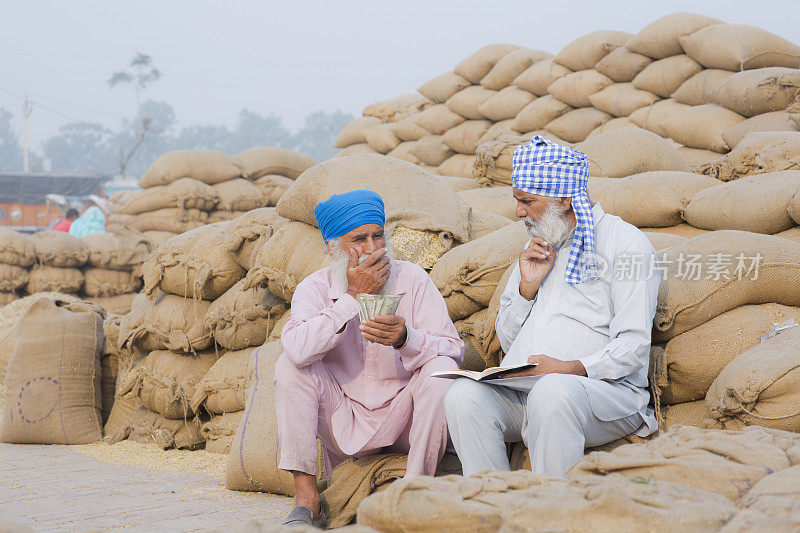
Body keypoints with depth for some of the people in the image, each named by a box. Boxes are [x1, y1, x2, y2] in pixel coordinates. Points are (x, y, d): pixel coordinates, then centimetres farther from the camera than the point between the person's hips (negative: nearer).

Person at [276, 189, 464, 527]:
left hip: (401, 420, -1)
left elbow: (454, 351, -15)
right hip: (345, 422, 1)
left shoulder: (413, 280, -7)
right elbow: (298, 348, -27)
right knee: (290, 366, -19)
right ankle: (306, 499, -18)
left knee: (441, 369, -26)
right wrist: (353, 297, -26)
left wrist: (406, 338, -35)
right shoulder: (315, 289, -6)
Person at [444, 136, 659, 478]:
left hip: (605, 390, -6)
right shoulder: (539, 249, 23)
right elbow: (507, 341, 23)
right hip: (522, 391, 6)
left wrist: (571, 368, -23)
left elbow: (634, 347, -8)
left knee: (552, 393, -38)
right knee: (464, 395, -24)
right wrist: (528, 286, 6)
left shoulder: (624, 242, 1)